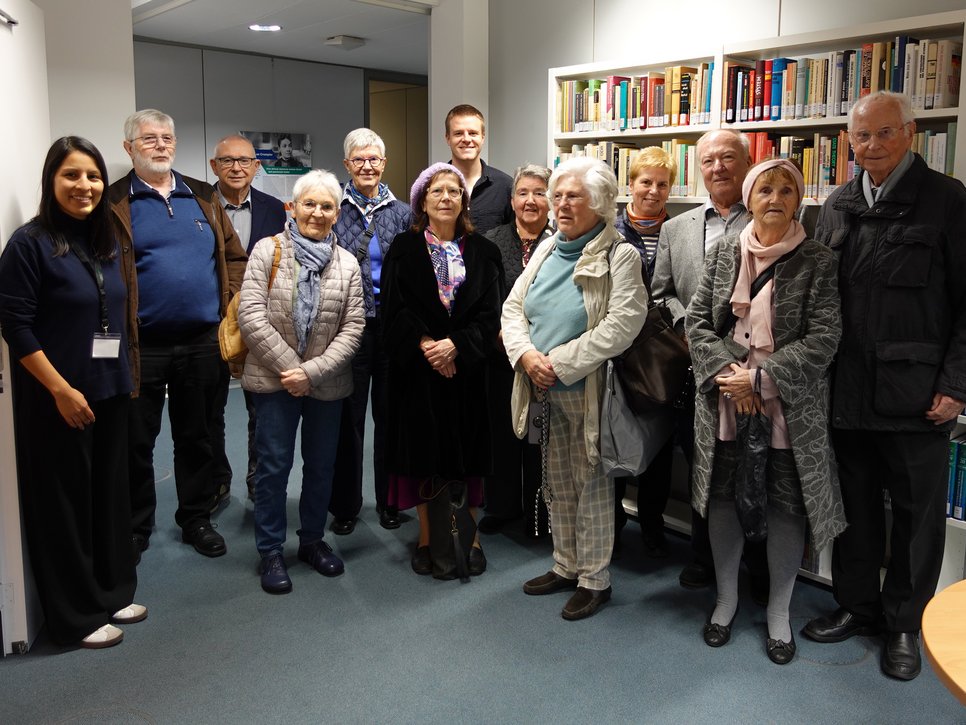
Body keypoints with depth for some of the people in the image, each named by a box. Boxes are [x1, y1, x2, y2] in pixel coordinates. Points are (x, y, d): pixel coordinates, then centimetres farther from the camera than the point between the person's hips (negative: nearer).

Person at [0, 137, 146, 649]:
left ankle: (112, 592, 32)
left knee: (109, 494, 15)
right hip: (58, 401, -7)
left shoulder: (105, 241, 9)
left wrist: (124, 378, 12)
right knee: (64, 503, 5)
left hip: (109, 394, 7)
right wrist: (61, 390, -17)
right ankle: (76, 616, 19)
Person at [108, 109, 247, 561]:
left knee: (197, 438, 14)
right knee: (136, 443, 9)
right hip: (141, 346, -3)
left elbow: (234, 258, 12)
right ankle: (134, 529, 25)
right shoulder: (113, 202, 0)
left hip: (203, 342, 3)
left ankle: (196, 519, 30)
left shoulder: (204, 198, 12)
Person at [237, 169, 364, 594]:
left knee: (321, 464, 13)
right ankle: (270, 551, 18)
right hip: (275, 379, -2)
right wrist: (290, 368, -13)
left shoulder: (347, 264, 3)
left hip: (326, 383, 3)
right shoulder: (268, 250, -4)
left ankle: (313, 540, 31)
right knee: (273, 465, 4)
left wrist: (312, 371, -13)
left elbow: (353, 329, -2)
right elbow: (251, 316, -11)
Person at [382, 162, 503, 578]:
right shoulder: (404, 248, 3)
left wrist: (455, 345, -15)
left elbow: (489, 312, -1)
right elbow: (395, 309, -5)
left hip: (466, 367, 1)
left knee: (466, 451, 4)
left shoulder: (482, 251, 6)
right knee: (423, 450, 4)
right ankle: (426, 537, 16)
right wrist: (426, 346, -16)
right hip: (416, 368, -1)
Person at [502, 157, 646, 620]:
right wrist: (527, 355, -11)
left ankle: (594, 578, 20)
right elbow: (513, 308, 8)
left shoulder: (620, 257, -11)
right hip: (543, 389, 7)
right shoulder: (546, 250, 10)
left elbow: (620, 326, -22)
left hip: (588, 390, -6)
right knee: (557, 484, 17)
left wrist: (560, 364, -21)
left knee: (592, 485, 5)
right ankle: (565, 567, 33)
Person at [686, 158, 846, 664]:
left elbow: (824, 338, -11)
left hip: (789, 408, -2)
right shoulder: (723, 253, 4)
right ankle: (726, 597, 33)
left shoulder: (817, 261, -4)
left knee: (787, 508, 7)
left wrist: (760, 378, -16)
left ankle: (779, 610, 28)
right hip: (724, 404, 2)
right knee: (723, 499, 12)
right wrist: (727, 373, -13)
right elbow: (697, 320, 2)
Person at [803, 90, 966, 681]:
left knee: (917, 512, 9)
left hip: (916, 394, -4)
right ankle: (857, 605, 31)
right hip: (848, 390, 4)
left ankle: (904, 624, 25)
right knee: (855, 505, 14)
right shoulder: (837, 207, 9)